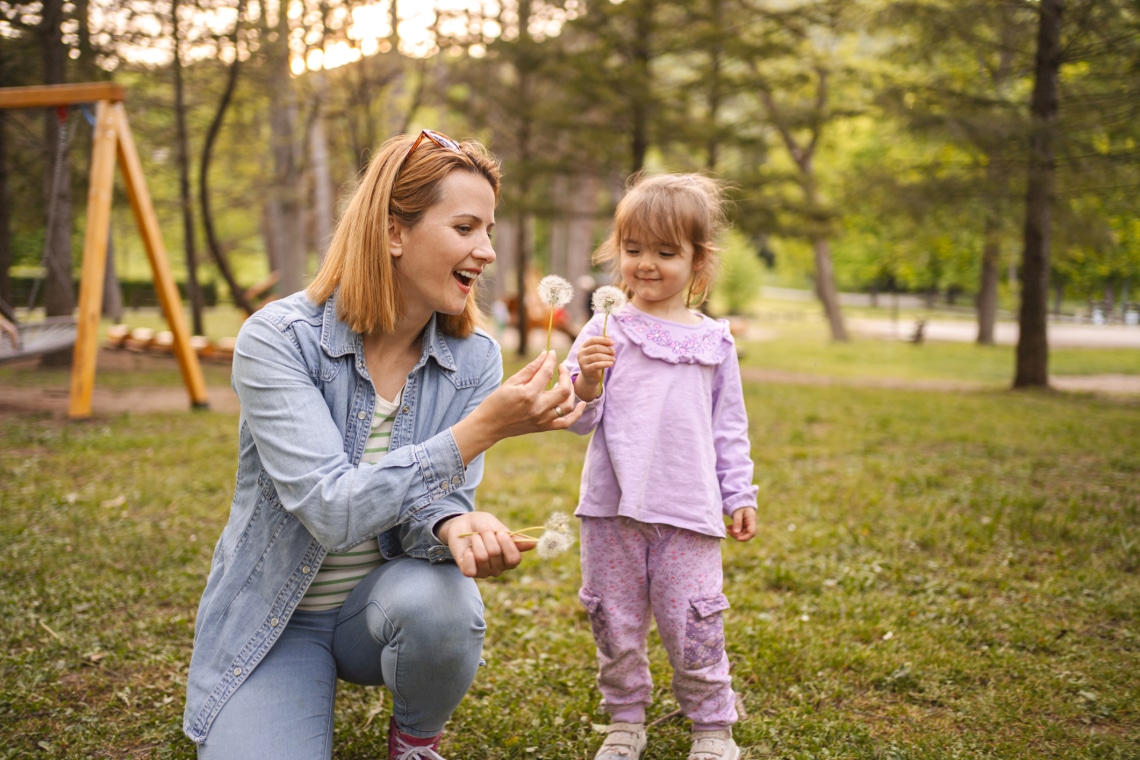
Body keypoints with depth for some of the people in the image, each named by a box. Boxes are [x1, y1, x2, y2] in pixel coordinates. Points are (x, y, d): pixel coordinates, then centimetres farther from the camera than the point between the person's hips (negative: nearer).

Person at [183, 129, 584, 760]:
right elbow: (334, 511, -29)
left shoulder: (474, 359, -7)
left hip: (385, 592, 3)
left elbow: (435, 496, -9)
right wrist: (482, 428, -36)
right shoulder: (277, 339, -21)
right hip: (274, 617, -2)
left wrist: (456, 525, -35)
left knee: (438, 604, -32)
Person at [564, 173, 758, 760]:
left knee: (693, 626, 1)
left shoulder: (713, 340, 6)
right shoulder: (606, 330, 1)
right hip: (613, 508, 0)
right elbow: (579, 420, -1)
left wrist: (740, 495, 12)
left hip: (688, 511, 0)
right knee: (615, 624, 9)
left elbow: (729, 427, 14)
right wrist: (586, 382, -21)